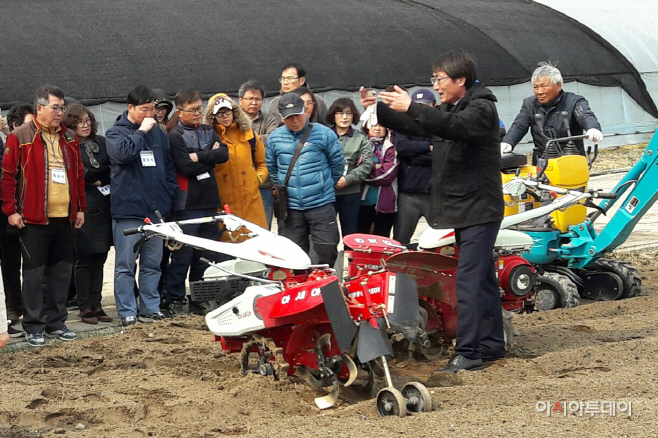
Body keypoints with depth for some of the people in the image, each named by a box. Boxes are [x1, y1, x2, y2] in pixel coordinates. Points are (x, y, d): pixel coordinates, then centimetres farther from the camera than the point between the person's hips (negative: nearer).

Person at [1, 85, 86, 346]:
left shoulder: (69, 138, 12)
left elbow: (78, 175, 18)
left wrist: (80, 208, 14)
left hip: (65, 218, 6)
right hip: (34, 219, -6)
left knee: (62, 271, 9)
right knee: (34, 273, -1)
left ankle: (56, 323, 19)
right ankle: (33, 327, 6)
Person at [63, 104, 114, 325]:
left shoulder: (101, 142, 14)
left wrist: (97, 179, -4)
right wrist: (103, 173, -6)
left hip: (103, 206, 5)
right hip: (83, 207, -5)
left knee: (99, 259, 8)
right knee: (84, 261, -1)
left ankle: (96, 305, 14)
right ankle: (85, 308, 6)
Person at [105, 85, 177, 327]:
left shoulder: (158, 133, 14)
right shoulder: (115, 132, -1)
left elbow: (169, 165, 20)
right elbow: (122, 153, -22)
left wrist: (169, 193, 11)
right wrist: (141, 131, -13)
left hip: (156, 208, 5)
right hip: (128, 208, -5)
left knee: (153, 263, 10)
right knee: (126, 264, -2)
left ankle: (151, 307, 18)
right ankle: (127, 311, 3)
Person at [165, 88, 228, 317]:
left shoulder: (208, 131, 15)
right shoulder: (175, 136, -4)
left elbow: (223, 153, -1)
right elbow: (186, 167, -15)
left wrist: (199, 156, -13)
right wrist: (210, 157, -5)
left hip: (209, 202, 6)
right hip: (187, 204, -6)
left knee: (207, 255, 10)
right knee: (183, 255, -7)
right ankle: (174, 300, -1)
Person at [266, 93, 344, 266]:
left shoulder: (324, 134, -5)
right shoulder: (274, 138, 5)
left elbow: (337, 164, 6)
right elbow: (272, 168, 20)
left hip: (320, 204, -3)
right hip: (289, 206, 3)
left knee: (327, 249, -6)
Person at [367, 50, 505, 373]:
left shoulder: (482, 108, -12)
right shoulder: (448, 109, 17)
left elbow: (456, 126, -31)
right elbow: (413, 126, 21)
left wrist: (411, 108, -36)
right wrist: (377, 110, 8)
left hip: (478, 210, -9)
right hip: (458, 210, 9)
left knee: (469, 280, -13)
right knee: (483, 278, 14)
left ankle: (467, 352, -14)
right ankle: (492, 344, 21)